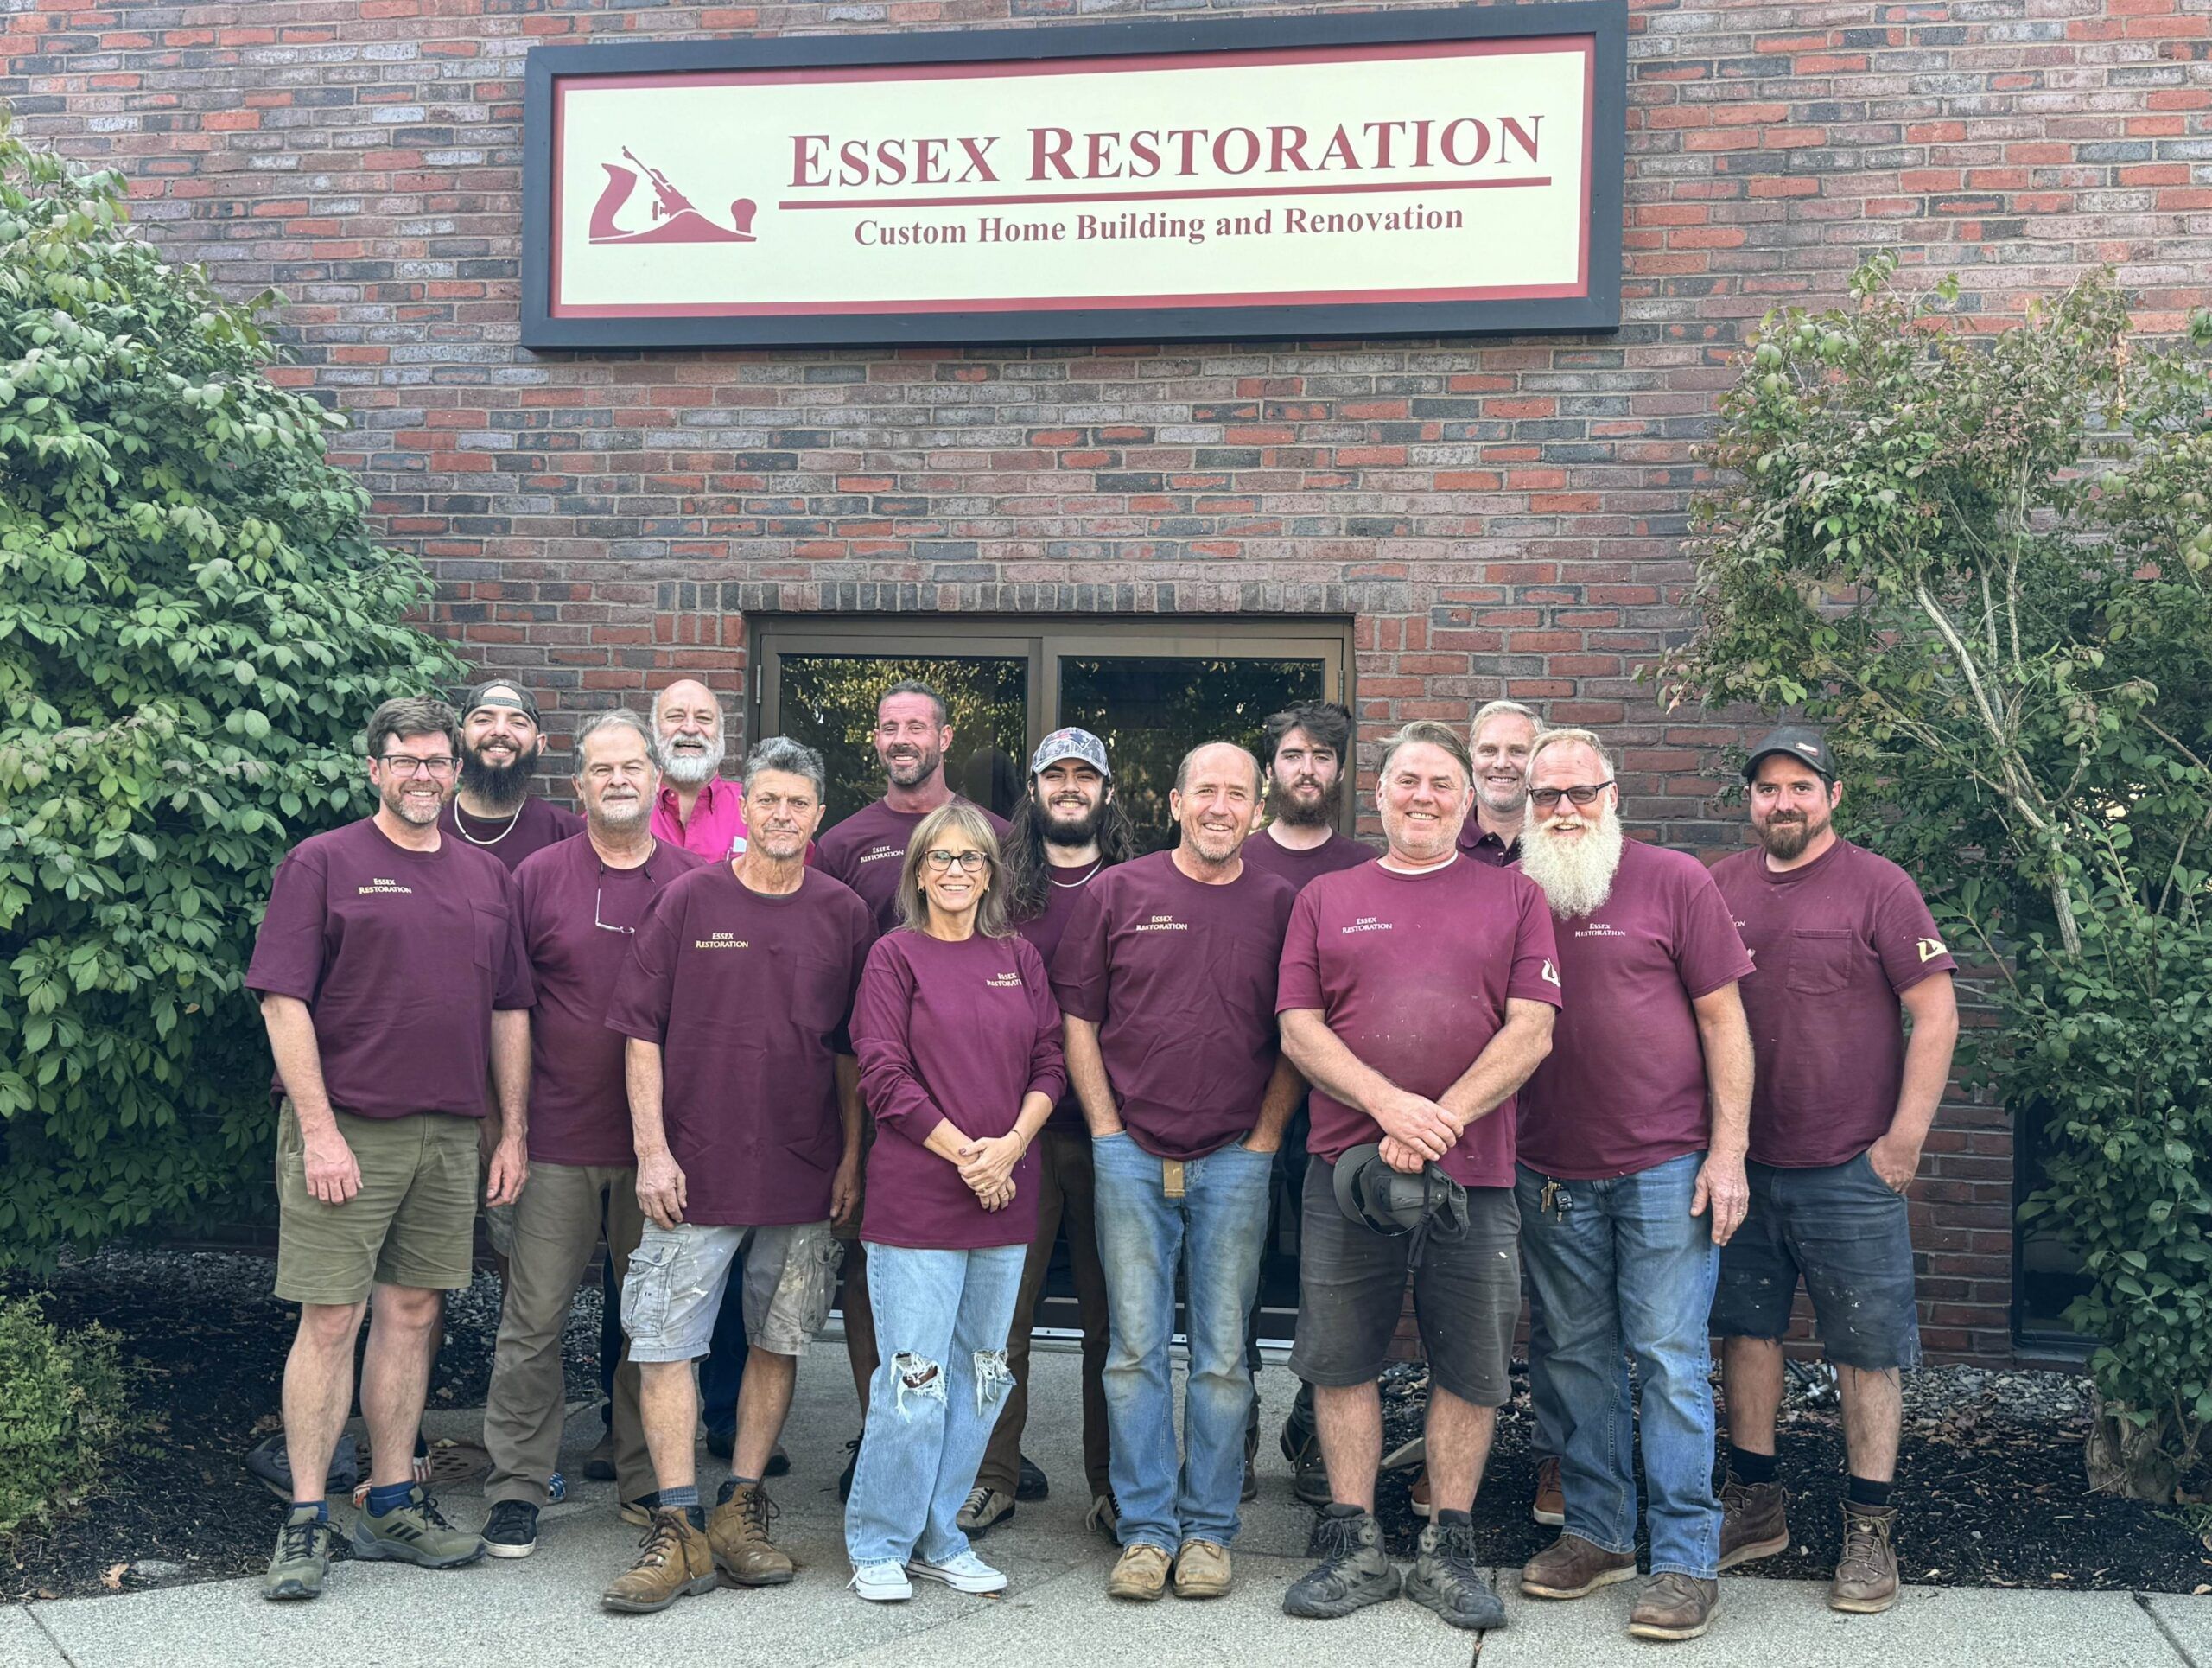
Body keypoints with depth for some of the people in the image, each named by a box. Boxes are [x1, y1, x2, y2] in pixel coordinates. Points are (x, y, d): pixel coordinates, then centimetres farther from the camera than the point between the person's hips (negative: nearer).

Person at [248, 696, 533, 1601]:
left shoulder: (486, 878, 13)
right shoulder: (323, 863, -1)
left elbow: (509, 1011, 15)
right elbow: (284, 1002, -8)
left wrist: (514, 1132, 10)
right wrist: (320, 1129, -14)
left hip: (448, 1135, 5)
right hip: (345, 1129, -5)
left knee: (413, 1314, 10)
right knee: (330, 1317, -3)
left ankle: (393, 1504, 19)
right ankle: (306, 1519, 6)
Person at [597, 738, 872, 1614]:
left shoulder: (844, 916, 4)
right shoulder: (688, 901, -1)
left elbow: (852, 1050, 9)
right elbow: (641, 1031, -1)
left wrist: (852, 1155, 4)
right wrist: (653, 1149, -7)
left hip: (804, 1175, 2)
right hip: (695, 1169, -2)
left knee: (778, 1343, 9)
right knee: (665, 1342, -4)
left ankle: (740, 1511, 22)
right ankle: (677, 1532, 3)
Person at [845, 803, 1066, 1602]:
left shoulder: (1019, 957, 12)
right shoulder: (897, 955, -1)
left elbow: (1049, 1064, 9)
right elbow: (884, 1075, -8)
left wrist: (1011, 1144, -8)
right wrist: (963, 1152, -12)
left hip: (1005, 1199, 5)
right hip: (916, 1198, -5)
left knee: (981, 1376, 10)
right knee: (914, 1378, -4)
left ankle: (940, 1540, 22)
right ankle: (879, 1546, 11)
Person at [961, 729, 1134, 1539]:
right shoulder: (1000, 882, 8)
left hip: (1109, 1124, 0)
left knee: (1112, 1311, 5)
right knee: (1001, 1304, 2)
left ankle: (1113, 1483, 16)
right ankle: (994, 1473, 14)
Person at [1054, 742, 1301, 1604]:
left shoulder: (1280, 905, 4)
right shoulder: (1117, 893, 3)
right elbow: (1077, 1018, 5)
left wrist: (1264, 1139, -1)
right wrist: (1107, 1131, -1)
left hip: (1235, 1160, 0)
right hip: (1132, 1153, 0)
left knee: (1222, 1354, 5)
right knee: (1136, 1348, 3)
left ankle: (1208, 1529, 17)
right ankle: (1146, 1527, 13)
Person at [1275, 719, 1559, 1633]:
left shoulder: (1513, 896, 8)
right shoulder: (1326, 898, 11)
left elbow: (1530, 1033, -1)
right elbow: (1298, 1029, 2)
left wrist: (1444, 1118, -13)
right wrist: (1388, 1103, -13)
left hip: (1474, 1172, -1)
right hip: (1346, 1166, 1)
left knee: (1470, 1368, 5)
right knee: (1341, 1360, 5)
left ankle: (1449, 1551, 19)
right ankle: (1353, 1548, 17)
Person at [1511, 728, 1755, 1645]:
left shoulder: (1675, 882, -2)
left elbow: (1723, 1019, -1)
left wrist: (1728, 1150, -7)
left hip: (1666, 1166, -3)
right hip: (1550, 1173, 4)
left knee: (1670, 1358, -2)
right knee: (1577, 1356, 12)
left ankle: (1686, 1561, 5)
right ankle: (1597, 1532, 25)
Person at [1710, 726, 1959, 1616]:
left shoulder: (1878, 886, -6)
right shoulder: (1722, 887, 7)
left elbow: (1936, 1014, -7)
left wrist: (1906, 1135, -10)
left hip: (1850, 1167, -4)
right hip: (1742, 1163, 5)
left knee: (1866, 1350, 3)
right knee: (1747, 1332, 12)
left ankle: (1869, 1530, 13)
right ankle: (1754, 1505, 25)